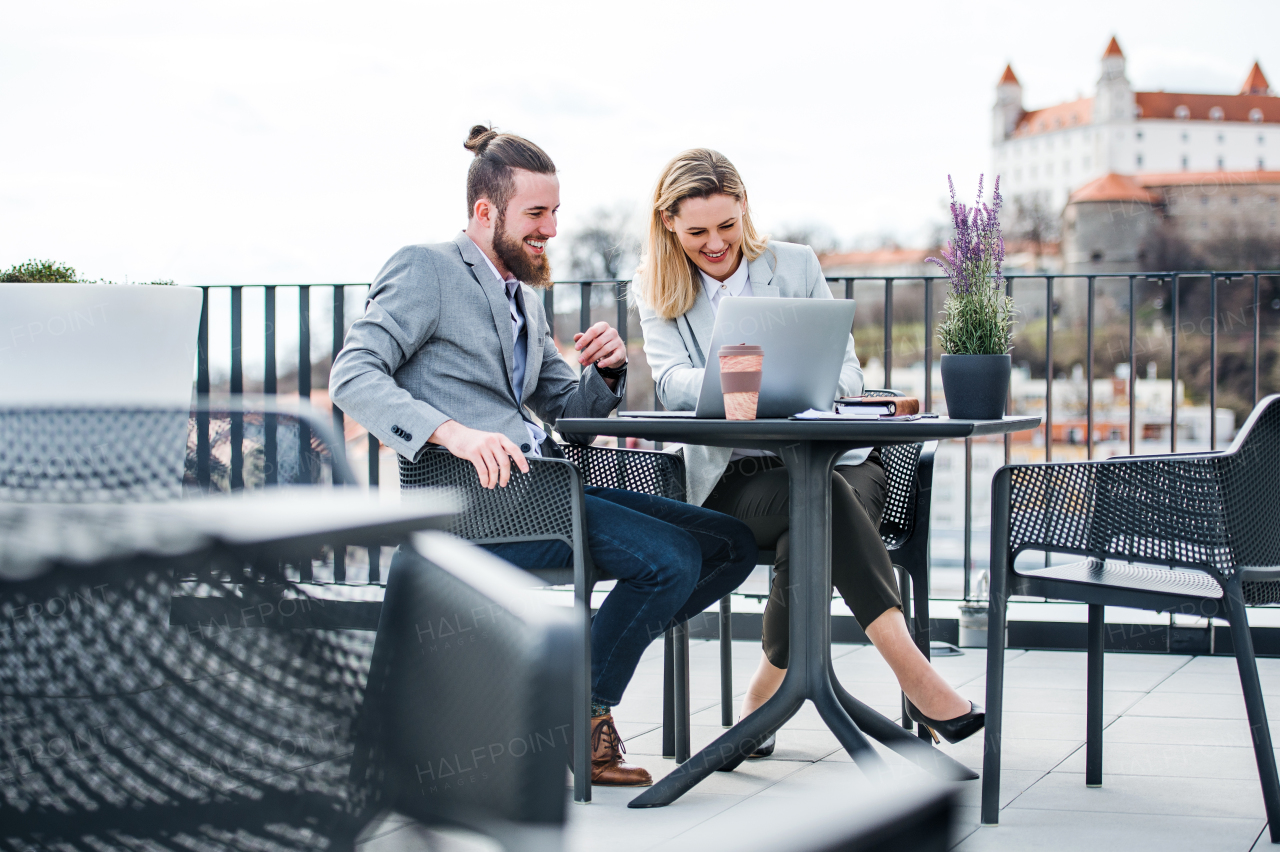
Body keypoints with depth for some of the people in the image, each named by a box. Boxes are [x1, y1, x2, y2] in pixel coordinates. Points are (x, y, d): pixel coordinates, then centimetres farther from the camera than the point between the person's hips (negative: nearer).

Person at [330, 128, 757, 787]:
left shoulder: (524, 300, 25)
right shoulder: (424, 270, -2)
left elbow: (570, 411, 26)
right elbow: (352, 376, -15)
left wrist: (606, 369, 2)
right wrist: (454, 433, -30)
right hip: (477, 497, -9)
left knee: (732, 544, -3)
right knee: (669, 559, -24)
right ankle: (579, 721, -4)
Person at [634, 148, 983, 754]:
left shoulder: (797, 265, 9)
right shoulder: (657, 288, 8)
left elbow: (847, 371, 5)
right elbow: (672, 382, -8)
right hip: (734, 477, -2)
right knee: (824, 497, -35)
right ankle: (919, 682, -40)